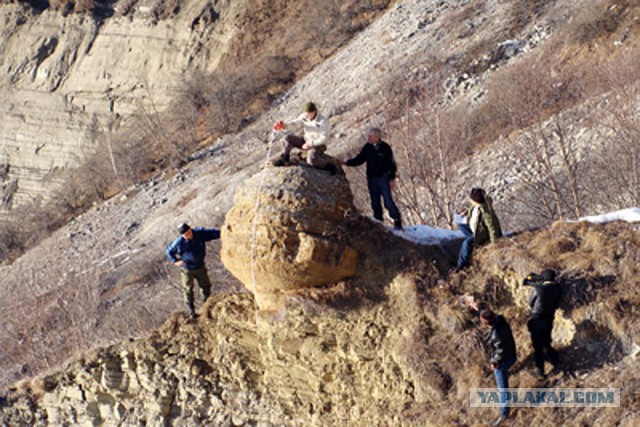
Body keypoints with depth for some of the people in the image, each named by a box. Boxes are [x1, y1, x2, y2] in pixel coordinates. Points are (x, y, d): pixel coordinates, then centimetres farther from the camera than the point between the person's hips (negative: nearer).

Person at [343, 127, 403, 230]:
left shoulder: (385, 148, -7)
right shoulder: (367, 148, 6)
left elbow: (391, 164, -5)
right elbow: (359, 159, 12)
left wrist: (392, 179, -8)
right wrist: (347, 163, -1)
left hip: (383, 178, -5)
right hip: (371, 179, 5)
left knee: (388, 201, -11)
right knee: (375, 202, 7)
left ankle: (397, 222, -4)